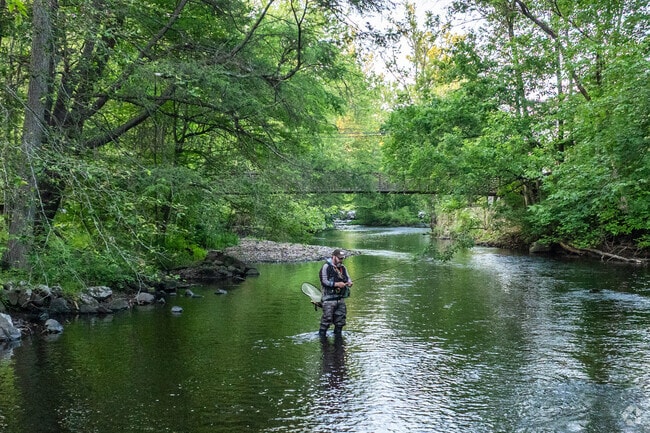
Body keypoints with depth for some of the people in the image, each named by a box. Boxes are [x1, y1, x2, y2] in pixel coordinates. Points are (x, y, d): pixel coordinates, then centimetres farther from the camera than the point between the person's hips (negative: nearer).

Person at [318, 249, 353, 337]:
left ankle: (337, 335, 24)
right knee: (327, 319, -8)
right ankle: (321, 335, 4)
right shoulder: (326, 266, -7)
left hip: (341, 298, 7)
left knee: (340, 319, 10)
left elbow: (348, 278, 19)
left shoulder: (343, 268, 15)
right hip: (329, 298, -7)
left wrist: (349, 282, -6)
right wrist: (337, 284, -19)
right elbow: (324, 281, -13)